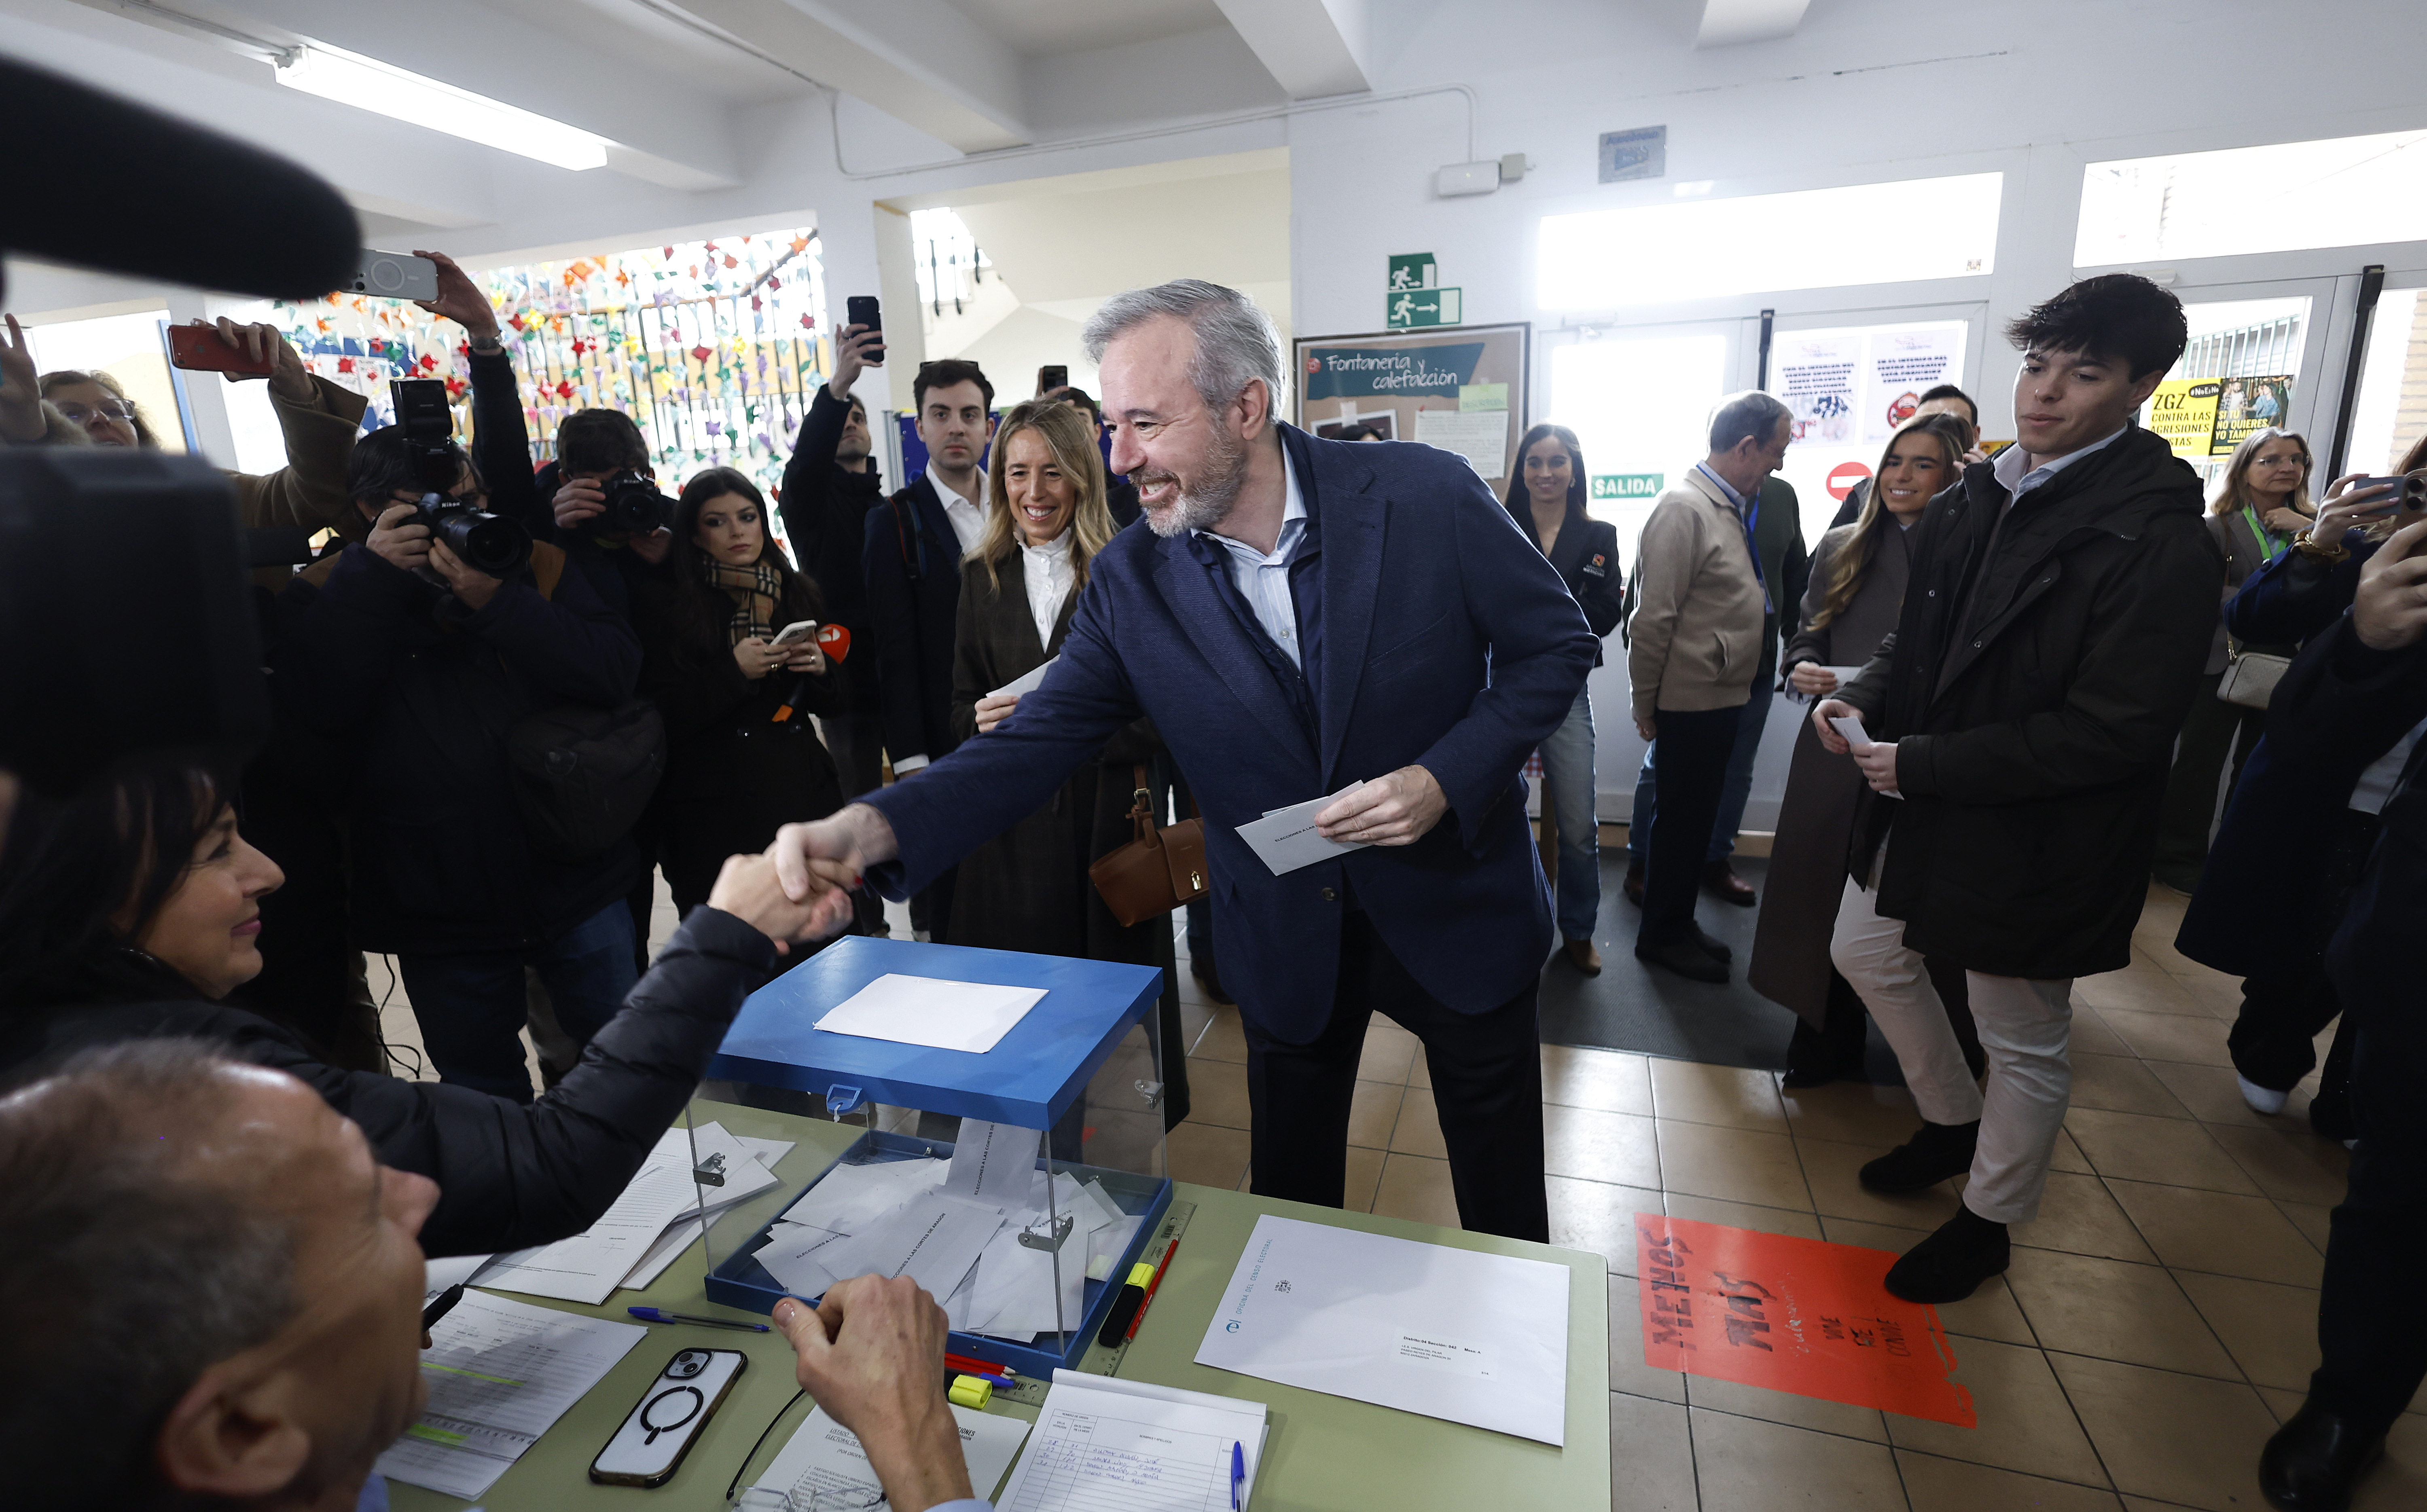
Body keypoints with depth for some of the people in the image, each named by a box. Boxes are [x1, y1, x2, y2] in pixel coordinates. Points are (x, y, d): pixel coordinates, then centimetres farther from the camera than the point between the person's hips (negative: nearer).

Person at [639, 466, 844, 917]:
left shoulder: (797, 593, 12)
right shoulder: (668, 606, 0)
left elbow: (829, 704, 16)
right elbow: (662, 719, -6)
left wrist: (819, 670, -5)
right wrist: (732, 673, -16)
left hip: (803, 794, 4)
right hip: (717, 811, -3)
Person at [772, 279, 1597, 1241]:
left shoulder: (1428, 497, -18)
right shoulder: (1129, 580, -12)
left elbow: (1555, 644, -8)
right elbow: (1039, 741, -13)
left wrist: (1445, 779, -22)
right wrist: (871, 828, -29)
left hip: (1456, 903, 0)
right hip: (1286, 936, 1)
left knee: (1501, 1189, 22)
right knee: (1289, 1200, 21)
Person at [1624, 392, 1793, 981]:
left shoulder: (1733, 505, 12)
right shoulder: (1685, 508, -17)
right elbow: (1652, 619, -19)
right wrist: (1646, 705, -13)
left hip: (1724, 696, 9)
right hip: (1693, 700, -9)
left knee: (1694, 816, 17)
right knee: (1682, 819, 4)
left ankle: (1678, 925, 31)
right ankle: (1662, 936, 20)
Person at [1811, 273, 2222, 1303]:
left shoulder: (2160, 542, -19)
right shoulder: (1972, 503, 3)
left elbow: (2110, 733, -23)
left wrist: (1922, 764, -22)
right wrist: (1860, 699, -8)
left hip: (2031, 841, -7)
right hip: (1920, 806, 8)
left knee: (2024, 1041, 12)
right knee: (1867, 955, 22)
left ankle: (1988, 1221, 35)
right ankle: (1952, 1121, 47)